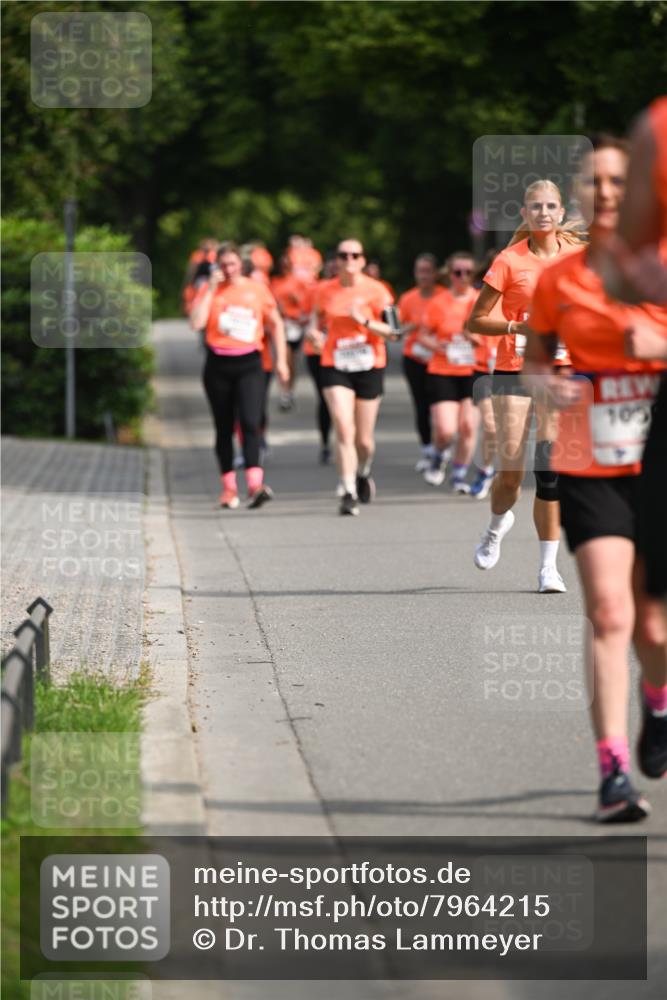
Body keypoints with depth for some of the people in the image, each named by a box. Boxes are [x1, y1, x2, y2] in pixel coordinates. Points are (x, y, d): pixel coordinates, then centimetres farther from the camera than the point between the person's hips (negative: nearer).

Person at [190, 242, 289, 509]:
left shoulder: (257, 289, 4)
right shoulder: (211, 291, 3)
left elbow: (276, 324, 14)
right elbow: (196, 323, -12)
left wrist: (281, 360, 9)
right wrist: (211, 289, -10)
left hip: (249, 364, -1)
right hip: (218, 365, 1)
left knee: (250, 422, -17)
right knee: (224, 427, 7)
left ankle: (255, 484, -25)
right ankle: (228, 487, 16)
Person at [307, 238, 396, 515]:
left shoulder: (376, 290, -5)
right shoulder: (325, 290, 2)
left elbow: (392, 332, -7)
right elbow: (316, 320, 15)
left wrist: (365, 321, -22)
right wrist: (314, 333, -8)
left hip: (369, 367, 0)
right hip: (335, 366, 0)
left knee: (364, 440, 7)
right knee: (344, 430, -17)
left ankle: (363, 473, 40)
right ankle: (349, 493, -15)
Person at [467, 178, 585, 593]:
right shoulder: (510, 260, -4)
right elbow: (476, 320, -3)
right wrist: (518, 327, -16)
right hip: (515, 369, -2)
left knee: (551, 469, -7)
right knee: (512, 472, -3)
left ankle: (549, 565, 0)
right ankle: (498, 526, 31)